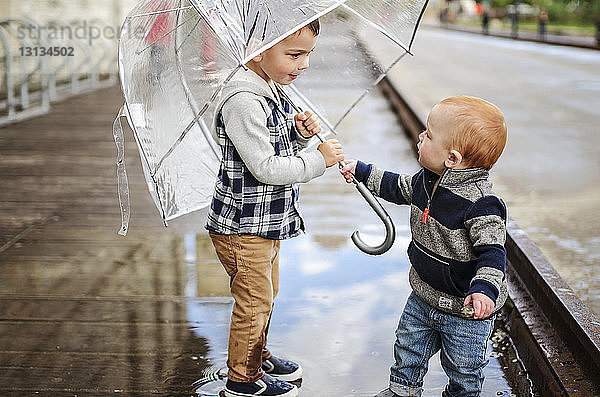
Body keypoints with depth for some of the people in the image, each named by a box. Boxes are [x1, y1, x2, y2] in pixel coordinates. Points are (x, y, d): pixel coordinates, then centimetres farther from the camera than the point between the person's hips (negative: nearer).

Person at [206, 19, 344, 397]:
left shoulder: (274, 91, 6)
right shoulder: (243, 102, -26)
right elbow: (266, 168, -27)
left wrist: (301, 132, -4)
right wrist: (319, 159, -19)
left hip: (269, 222, 10)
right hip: (243, 227, -9)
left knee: (267, 295, 24)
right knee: (254, 302, 5)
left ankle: (258, 356, 44)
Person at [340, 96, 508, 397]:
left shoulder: (480, 204, -31)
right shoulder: (428, 179, -5)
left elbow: (492, 251, -31)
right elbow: (399, 187, 15)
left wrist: (485, 288, -47)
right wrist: (362, 172, 21)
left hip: (465, 310, -7)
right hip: (423, 298, 8)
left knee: (463, 371, 13)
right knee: (408, 349, 25)